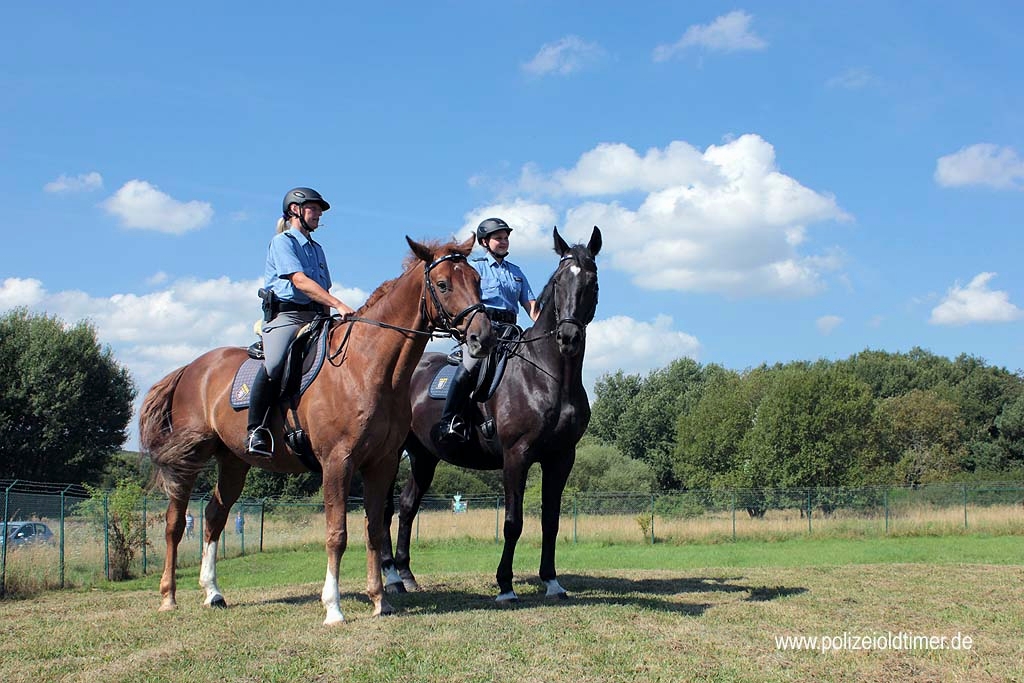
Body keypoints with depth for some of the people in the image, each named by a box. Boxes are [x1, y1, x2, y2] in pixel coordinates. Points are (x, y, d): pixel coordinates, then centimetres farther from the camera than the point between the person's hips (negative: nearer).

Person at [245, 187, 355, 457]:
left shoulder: (316, 248, 26)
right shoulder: (282, 242, 2)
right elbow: (300, 281, -13)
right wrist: (338, 305, -22)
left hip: (316, 318, 8)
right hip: (286, 315, -8)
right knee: (274, 365, -33)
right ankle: (256, 430, -24)